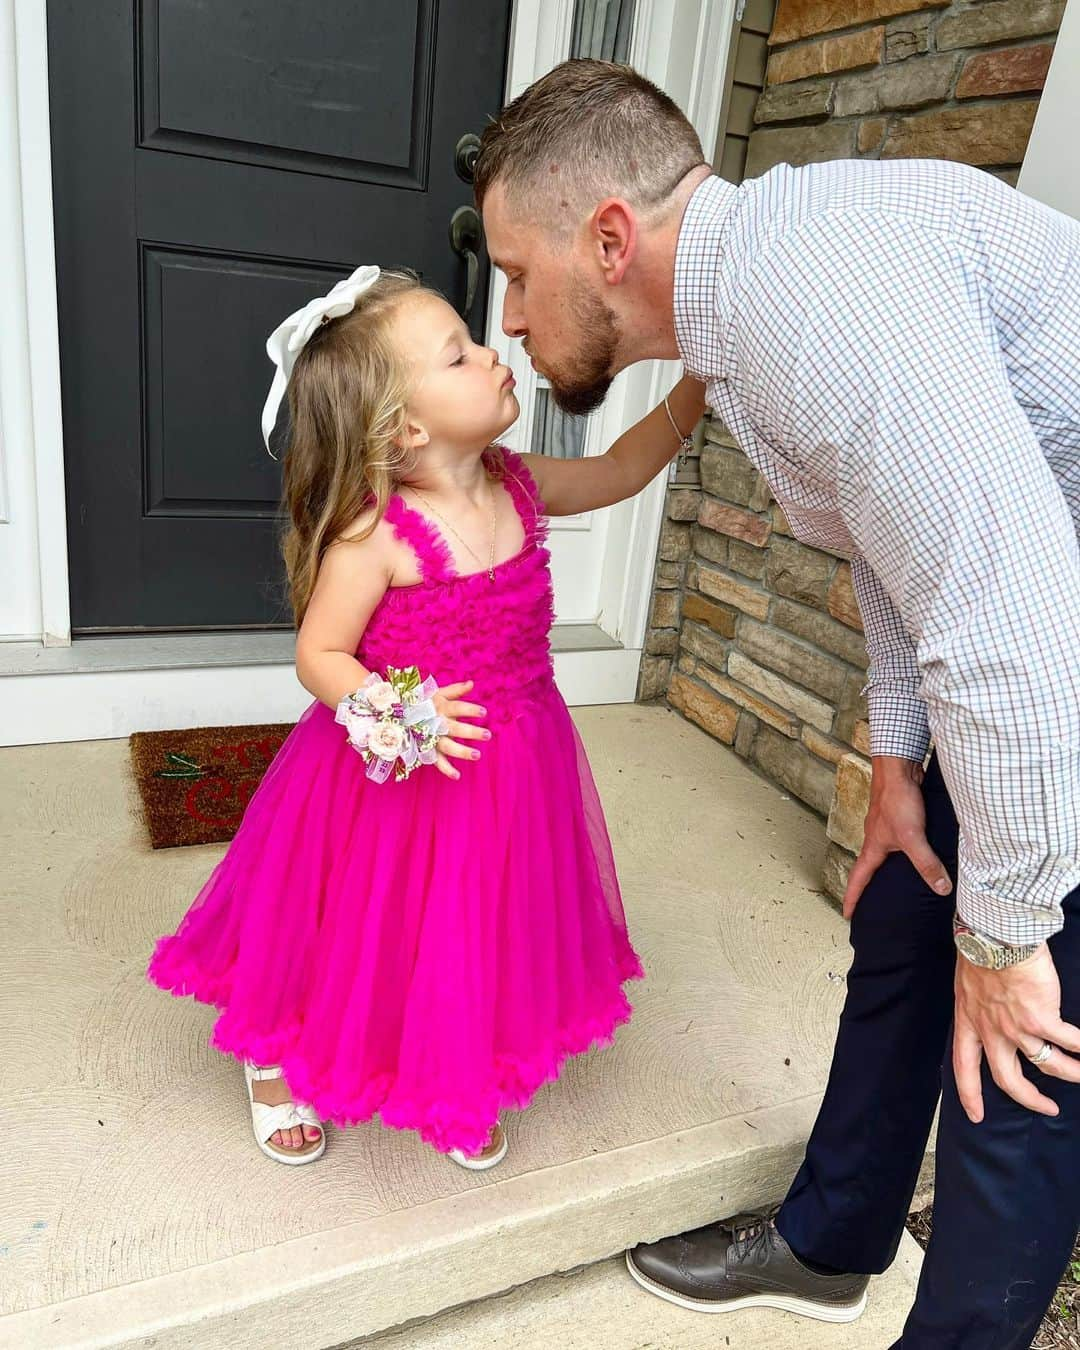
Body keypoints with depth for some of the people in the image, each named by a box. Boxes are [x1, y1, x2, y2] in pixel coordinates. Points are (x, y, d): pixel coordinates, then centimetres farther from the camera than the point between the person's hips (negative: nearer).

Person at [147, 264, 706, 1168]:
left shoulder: (519, 489, -6)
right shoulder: (374, 535, -24)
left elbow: (619, 472, 8)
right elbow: (320, 656, -16)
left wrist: (692, 392, -1)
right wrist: (394, 717, -32)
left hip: (503, 773, 6)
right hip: (397, 779, -5)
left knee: (473, 939, 21)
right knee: (366, 933, 16)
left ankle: (458, 1092, 49)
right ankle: (276, 1070, 48)